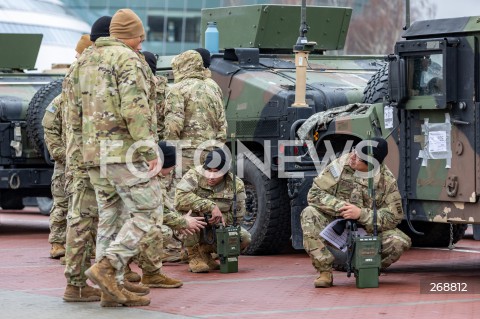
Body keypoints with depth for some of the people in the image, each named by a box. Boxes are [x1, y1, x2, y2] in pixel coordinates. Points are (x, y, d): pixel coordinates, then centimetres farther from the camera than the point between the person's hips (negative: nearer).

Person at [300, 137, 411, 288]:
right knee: (309, 214, -26)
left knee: (399, 242, -27)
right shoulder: (340, 165, -10)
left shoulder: (387, 181, -11)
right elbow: (314, 193, -9)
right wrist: (340, 207, -25)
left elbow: (393, 217, -14)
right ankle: (325, 272, -21)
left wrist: (361, 214, -27)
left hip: (368, 231, -1)